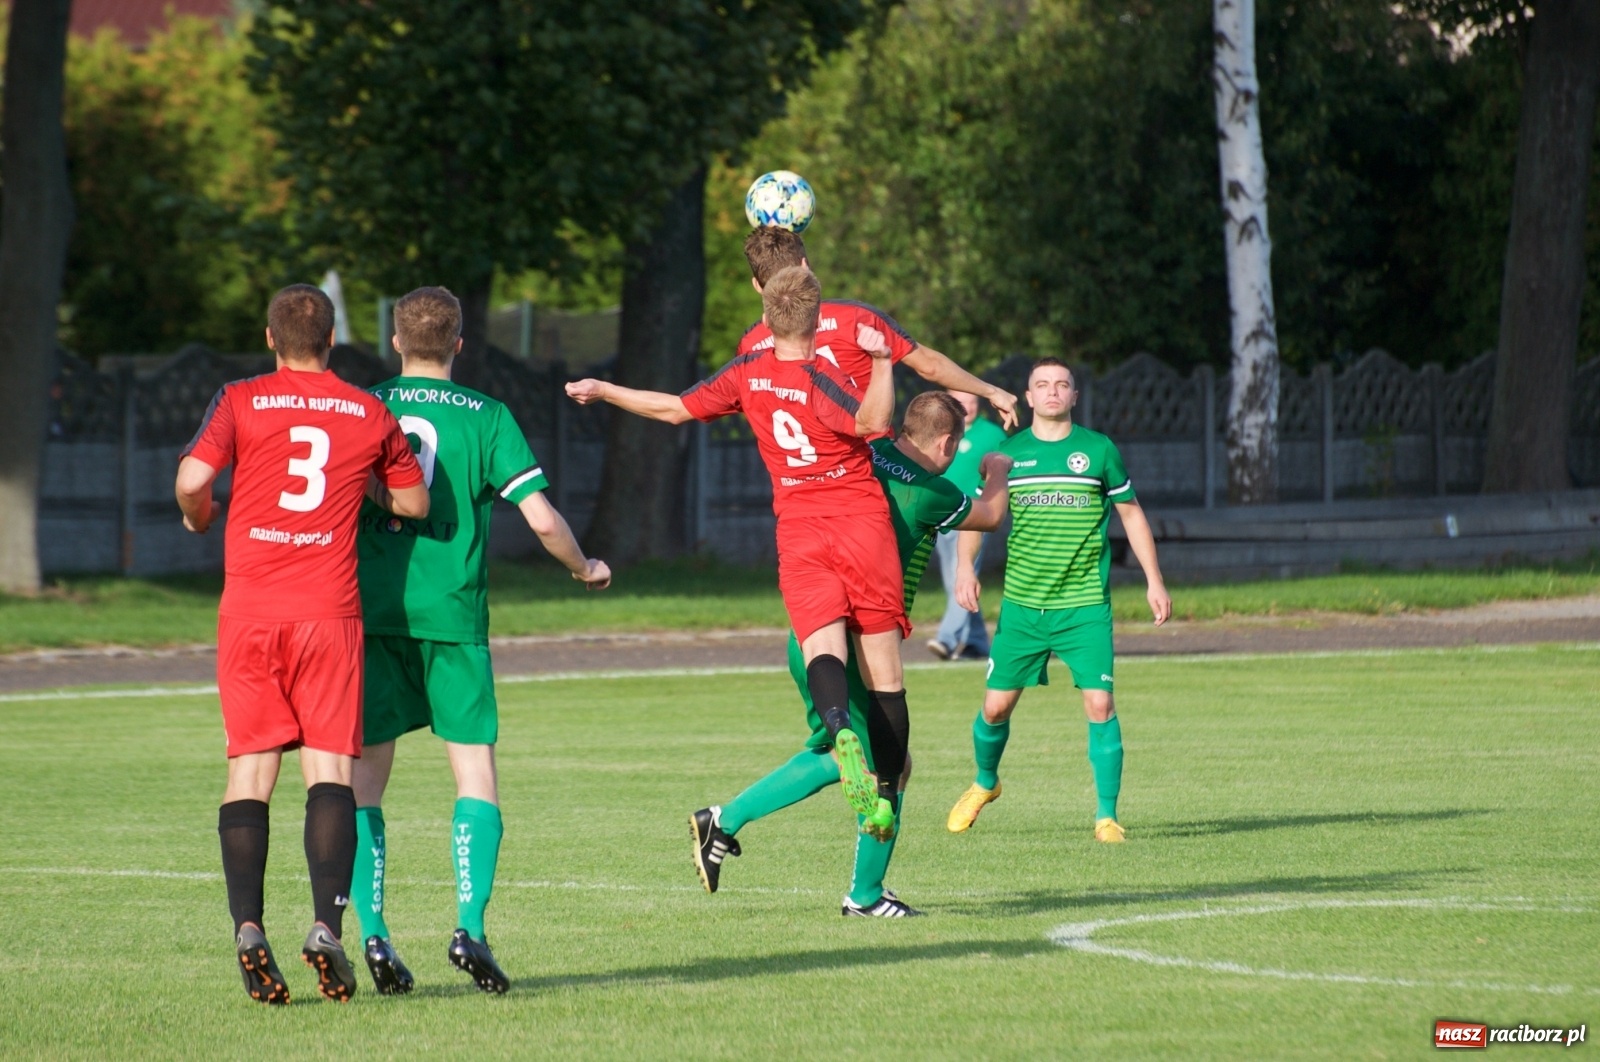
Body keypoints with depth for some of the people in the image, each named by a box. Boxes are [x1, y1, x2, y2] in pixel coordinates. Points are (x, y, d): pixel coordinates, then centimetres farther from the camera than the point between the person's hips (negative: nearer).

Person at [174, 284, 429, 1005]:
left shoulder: (241, 402, 3)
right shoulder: (370, 414, 8)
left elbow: (192, 479, -8)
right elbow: (413, 503, 16)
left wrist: (197, 516, 14)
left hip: (249, 607, 0)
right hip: (329, 608, 0)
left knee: (250, 770, 3)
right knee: (330, 769, -1)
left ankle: (247, 925, -11)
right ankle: (327, 926, -17)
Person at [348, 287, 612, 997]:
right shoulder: (486, 418, 2)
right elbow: (542, 519, -4)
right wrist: (585, 570, 15)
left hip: (371, 612, 1)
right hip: (452, 618, -1)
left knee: (362, 778, 7)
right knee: (476, 773, 4)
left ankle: (372, 933, -4)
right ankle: (469, 926, -11)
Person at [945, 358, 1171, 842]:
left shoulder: (1098, 450, 2)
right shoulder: (1007, 453, 4)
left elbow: (1131, 513, 10)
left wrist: (1153, 580, 6)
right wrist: (966, 565, -3)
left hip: (1085, 605, -1)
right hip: (1021, 603, 1)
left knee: (1100, 703, -11)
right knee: (996, 705, 3)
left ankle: (1106, 816, -2)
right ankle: (984, 784, 32)